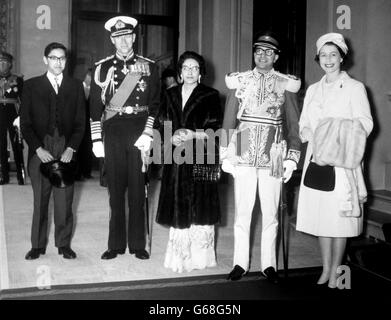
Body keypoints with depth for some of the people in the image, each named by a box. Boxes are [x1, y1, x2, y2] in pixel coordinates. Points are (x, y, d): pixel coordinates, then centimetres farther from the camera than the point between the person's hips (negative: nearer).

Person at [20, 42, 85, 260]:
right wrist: (38, 148, -7)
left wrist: (71, 149, -5)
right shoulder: (32, 86, 8)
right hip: (40, 150, 0)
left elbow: (80, 122, 7)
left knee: (65, 200, 2)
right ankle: (38, 245, 15)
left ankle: (64, 244, 14)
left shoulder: (76, 86, 11)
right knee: (40, 201, 3)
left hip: (66, 150, 1)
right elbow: (25, 123, 5)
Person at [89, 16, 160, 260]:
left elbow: (155, 104, 3)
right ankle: (116, 244, 17)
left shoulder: (149, 66, 5)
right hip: (112, 132, 1)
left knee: (138, 191, 3)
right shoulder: (103, 67, 7)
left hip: (139, 132, -1)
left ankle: (138, 244, 14)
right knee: (115, 190, 6)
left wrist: (148, 134, -8)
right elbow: (95, 105, 6)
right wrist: (97, 139, 0)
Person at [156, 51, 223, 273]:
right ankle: (179, 255, 14)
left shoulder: (211, 96, 2)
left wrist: (193, 134, -17)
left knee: (200, 206, -1)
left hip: (201, 158, -3)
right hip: (176, 159, 3)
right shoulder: (171, 95, 13)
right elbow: (163, 125, 13)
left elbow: (216, 129, -3)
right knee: (178, 206, 4)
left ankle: (200, 256, 11)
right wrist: (172, 136, -7)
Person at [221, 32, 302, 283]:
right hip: (244, 153, 1)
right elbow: (229, 120, 7)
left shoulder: (286, 85, 5)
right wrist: (225, 156, 2)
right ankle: (241, 263, 16)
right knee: (242, 210, 4)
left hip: (273, 155, 0)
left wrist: (291, 158, -3)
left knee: (271, 212, 5)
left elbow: (294, 124, 4)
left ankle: (269, 265, 17)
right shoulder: (240, 81, 8)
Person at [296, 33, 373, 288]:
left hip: (341, 164, -4)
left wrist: (340, 132, -22)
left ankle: (335, 272, 13)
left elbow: (366, 123, -6)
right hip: (316, 161, 5)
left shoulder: (354, 87, 1)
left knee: (340, 219, -1)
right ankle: (326, 268, 22)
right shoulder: (313, 90, 17)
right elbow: (304, 125, 18)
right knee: (320, 218, 8)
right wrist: (310, 133, -4)